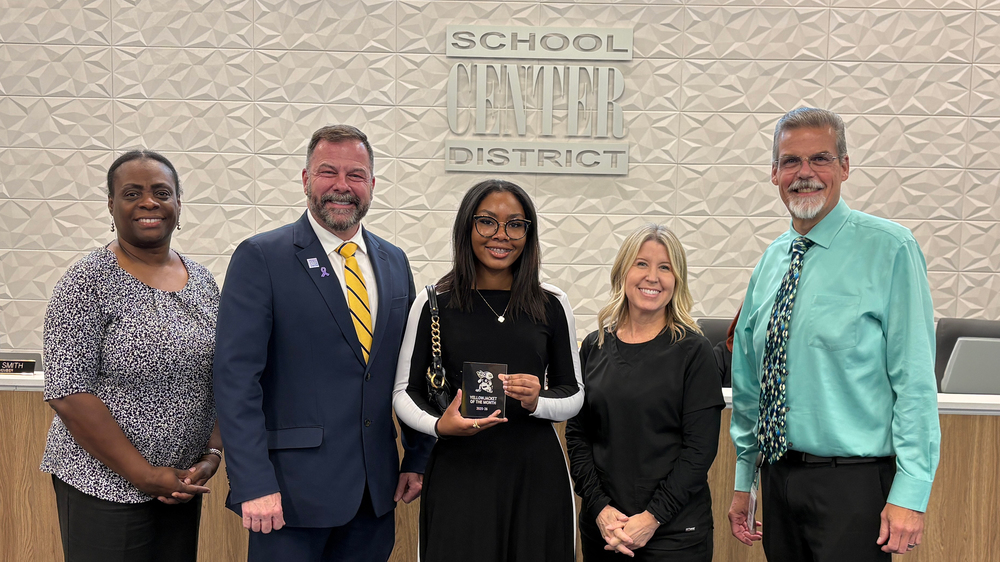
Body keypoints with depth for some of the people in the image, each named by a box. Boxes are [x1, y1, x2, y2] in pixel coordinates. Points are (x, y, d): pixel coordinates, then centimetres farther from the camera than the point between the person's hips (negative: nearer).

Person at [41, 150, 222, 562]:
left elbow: (219, 380, 9)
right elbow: (67, 394, -15)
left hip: (184, 481, 5)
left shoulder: (202, 280, 5)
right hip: (106, 485, -5)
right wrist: (145, 475, -15)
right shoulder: (87, 282, -11)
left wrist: (212, 455, -4)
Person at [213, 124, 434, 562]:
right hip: (293, 491, -5)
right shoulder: (260, 258, -6)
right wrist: (253, 484, -17)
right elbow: (237, 379, -12)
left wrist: (417, 459, 10)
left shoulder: (394, 262, 10)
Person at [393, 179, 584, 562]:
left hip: (536, 474, 2)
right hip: (458, 476, -1)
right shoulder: (433, 304, -1)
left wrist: (537, 402, -11)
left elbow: (574, 393, 9)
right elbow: (404, 391, 4)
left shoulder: (552, 305, 3)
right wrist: (439, 425, -15)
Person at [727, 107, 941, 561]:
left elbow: (915, 379, -13)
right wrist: (744, 479, 15)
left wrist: (910, 493, -16)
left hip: (854, 487, -5)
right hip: (778, 477, 6)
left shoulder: (888, 249, -9)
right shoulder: (771, 261, 8)